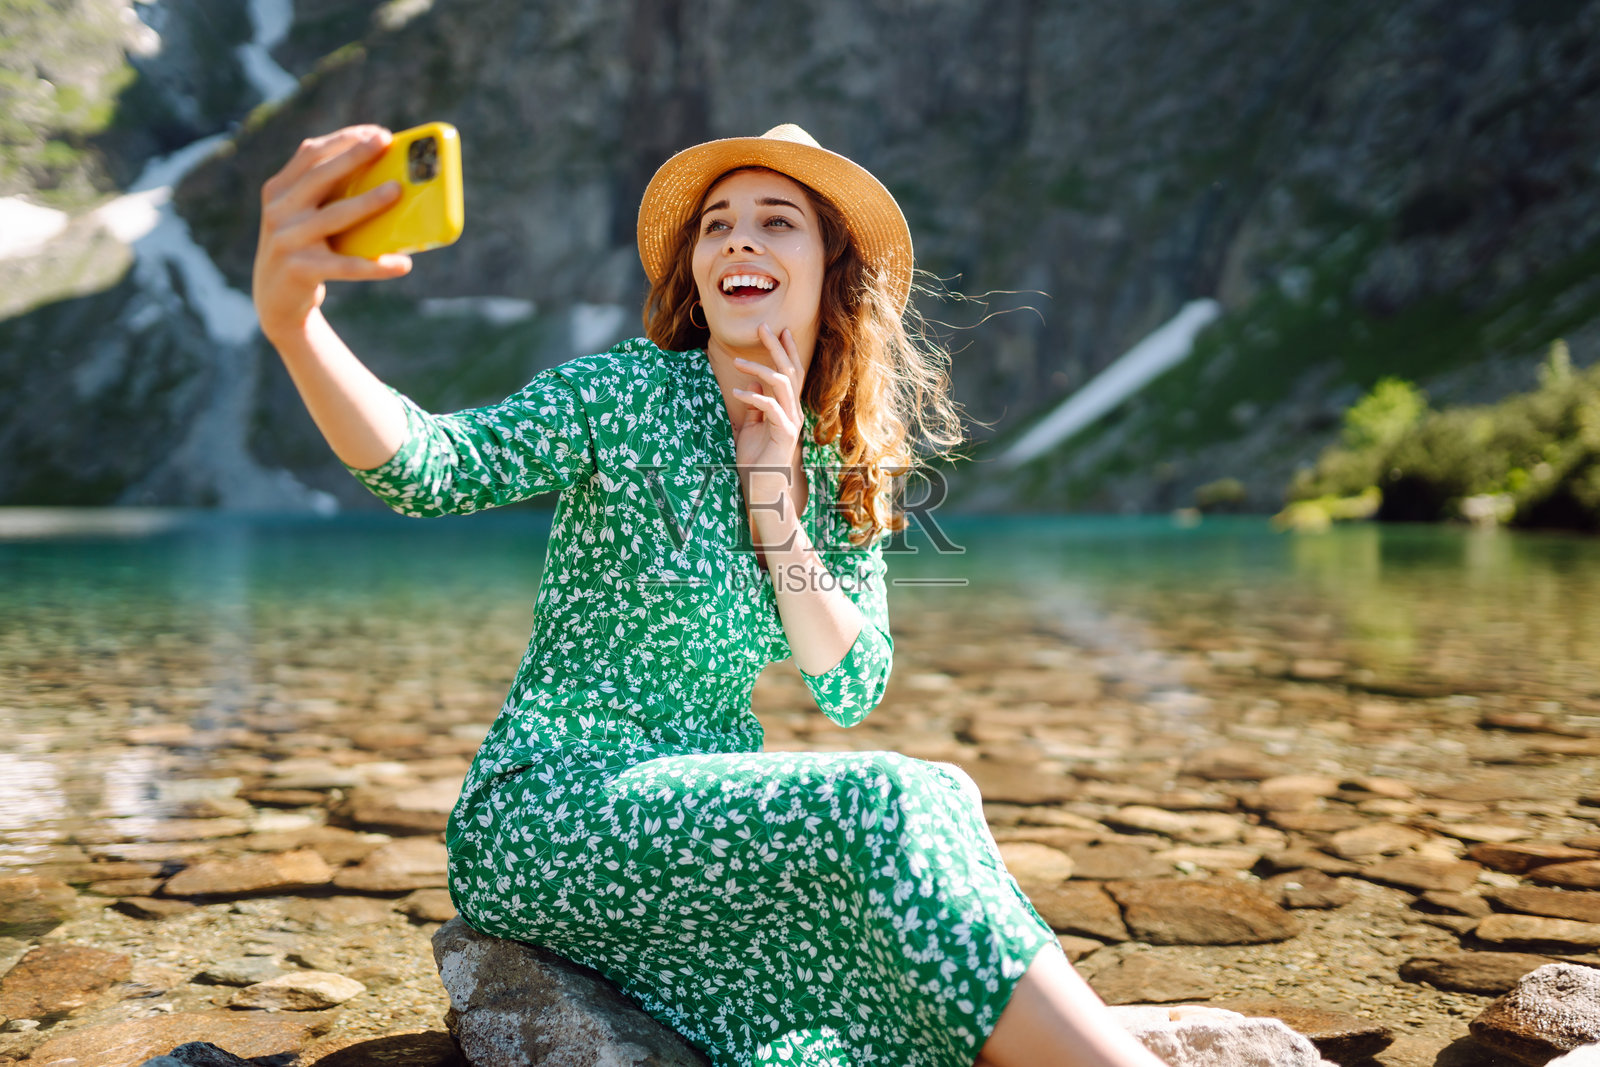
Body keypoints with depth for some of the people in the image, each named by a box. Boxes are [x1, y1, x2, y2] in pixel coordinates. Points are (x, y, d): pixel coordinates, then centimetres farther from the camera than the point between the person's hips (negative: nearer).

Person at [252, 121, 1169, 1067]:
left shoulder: (845, 471, 6)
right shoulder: (631, 395, -10)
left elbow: (851, 692, -2)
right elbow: (428, 464, -27)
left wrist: (771, 491, -13)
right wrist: (292, 319, -47)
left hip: (712, 801, 6)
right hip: (549, 812, -5)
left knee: (946, 797, -25)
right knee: (888, 809, -28)